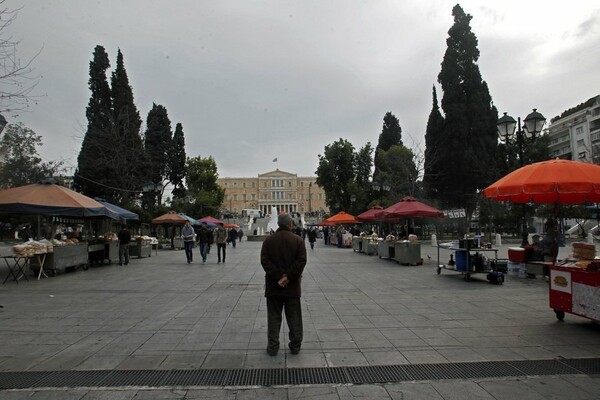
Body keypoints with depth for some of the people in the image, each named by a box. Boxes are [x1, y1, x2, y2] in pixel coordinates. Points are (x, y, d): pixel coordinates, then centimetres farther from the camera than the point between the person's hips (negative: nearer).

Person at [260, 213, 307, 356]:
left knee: (274, 317, 10)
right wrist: (289, 277, -13)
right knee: (294, 317, 11)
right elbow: (301, 261, -12)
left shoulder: (269, 240, -1)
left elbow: (265, 261, -8)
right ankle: (295, 346, 18)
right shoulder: (298, 240, -3)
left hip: (273, 285, 1)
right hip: (292, 286, 0)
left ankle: (273, 347, 14)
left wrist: (277, 276, -11)